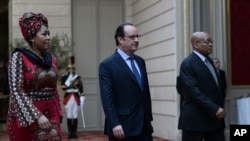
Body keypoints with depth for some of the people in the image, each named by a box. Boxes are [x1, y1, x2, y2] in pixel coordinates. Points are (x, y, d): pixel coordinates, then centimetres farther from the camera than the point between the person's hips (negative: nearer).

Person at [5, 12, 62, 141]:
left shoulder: (51, 58, 10)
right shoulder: (19, 57, -8)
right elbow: (16, 91, -16)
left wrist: (57, 115, 13)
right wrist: (37, 116, -24)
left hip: (50, 116, 5)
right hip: (25, 117, -5)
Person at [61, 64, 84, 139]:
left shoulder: (78, 77, 7)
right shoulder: (64, 78, 3)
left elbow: (81, 89, 6)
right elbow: (63, 88, -10)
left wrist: (82, 98, -1)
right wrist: (69, 80, -20)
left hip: (76, 98, 1)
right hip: (68, 99, -1)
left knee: (75, 116, 1)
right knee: (69, 116, -1)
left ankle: (74, 133, 6)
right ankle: (70, 133, 3)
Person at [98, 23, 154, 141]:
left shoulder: (140, 62, 15)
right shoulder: (107, 65, -7)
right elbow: (107, 98, -13)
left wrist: (149, 118, 17)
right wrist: (115, 124, -21)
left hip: (143, 126, 6)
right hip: (122, 127, -6)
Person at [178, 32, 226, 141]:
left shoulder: (209, 61, 16)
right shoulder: (188, 64, -11)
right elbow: (194, 91, -20)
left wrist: (219, 108, 9)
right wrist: (214, 108, -25)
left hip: (214, 117, 8)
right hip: (195, 119, -8)